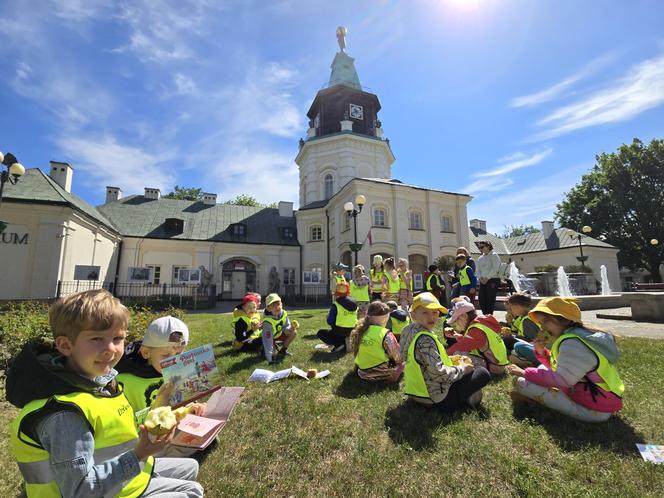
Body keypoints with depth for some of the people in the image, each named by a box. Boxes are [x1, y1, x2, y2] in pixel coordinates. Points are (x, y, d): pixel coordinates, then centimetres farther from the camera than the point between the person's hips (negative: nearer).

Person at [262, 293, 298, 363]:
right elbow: (268, 340, -38)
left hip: (279, 334, 5)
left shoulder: (283, 313, -22)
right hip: (269, 337, -5)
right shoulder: (268, 321, -37)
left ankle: (283, 350, 6)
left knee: (294, 332, -13)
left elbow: (286, 326, -12)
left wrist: (289, 329, -39)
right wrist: (269, 360, -39)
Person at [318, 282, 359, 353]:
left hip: (339, 333, -6)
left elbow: (330, 322, -15)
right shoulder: (354, 303, 2)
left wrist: (329, 313, 4)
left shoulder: (335, 305, -15)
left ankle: (339, 344, -5)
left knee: (320, 333, 14)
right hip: (351, 333, 7)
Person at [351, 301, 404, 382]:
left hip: (362, 373, 5)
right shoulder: (386, 335, -21)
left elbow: (354, 350, 6)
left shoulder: (359, 330, -5)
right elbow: (398, 357, -12)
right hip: (381, 374, -4)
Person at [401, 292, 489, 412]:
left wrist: (449, 359, 8)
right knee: (483, 373, 2)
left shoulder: (408, 331, 0)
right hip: (439, 398, -9)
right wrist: (462, 369, -11)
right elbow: (438, 373, -28)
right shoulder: (424, 340, -28)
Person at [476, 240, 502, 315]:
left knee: (490, 300, -4)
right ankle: (485, 316, 17)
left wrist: (487, 278, -16)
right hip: (483, 281, 7)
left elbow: (495, 269, -14)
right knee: (481, 300, 4)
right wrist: (480, 277, -3)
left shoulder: (494, 255, -3)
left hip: (492, 280, -6)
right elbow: (478, 269, 15)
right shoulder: (480, 258, 17)